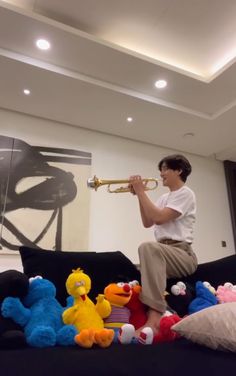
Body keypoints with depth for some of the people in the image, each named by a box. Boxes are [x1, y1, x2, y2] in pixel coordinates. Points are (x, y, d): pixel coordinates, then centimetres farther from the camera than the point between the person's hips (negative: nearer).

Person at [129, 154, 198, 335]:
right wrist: (139, 195, 7)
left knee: (148, 247, -36)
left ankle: (155, 316, -41)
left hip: (182, 253, -8)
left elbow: (159, 218, -19)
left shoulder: (185, 194, -6)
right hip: (165, 253, 9)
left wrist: (141, 192, -13)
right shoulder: (164, 197, 21)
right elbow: (147, 222, 13)